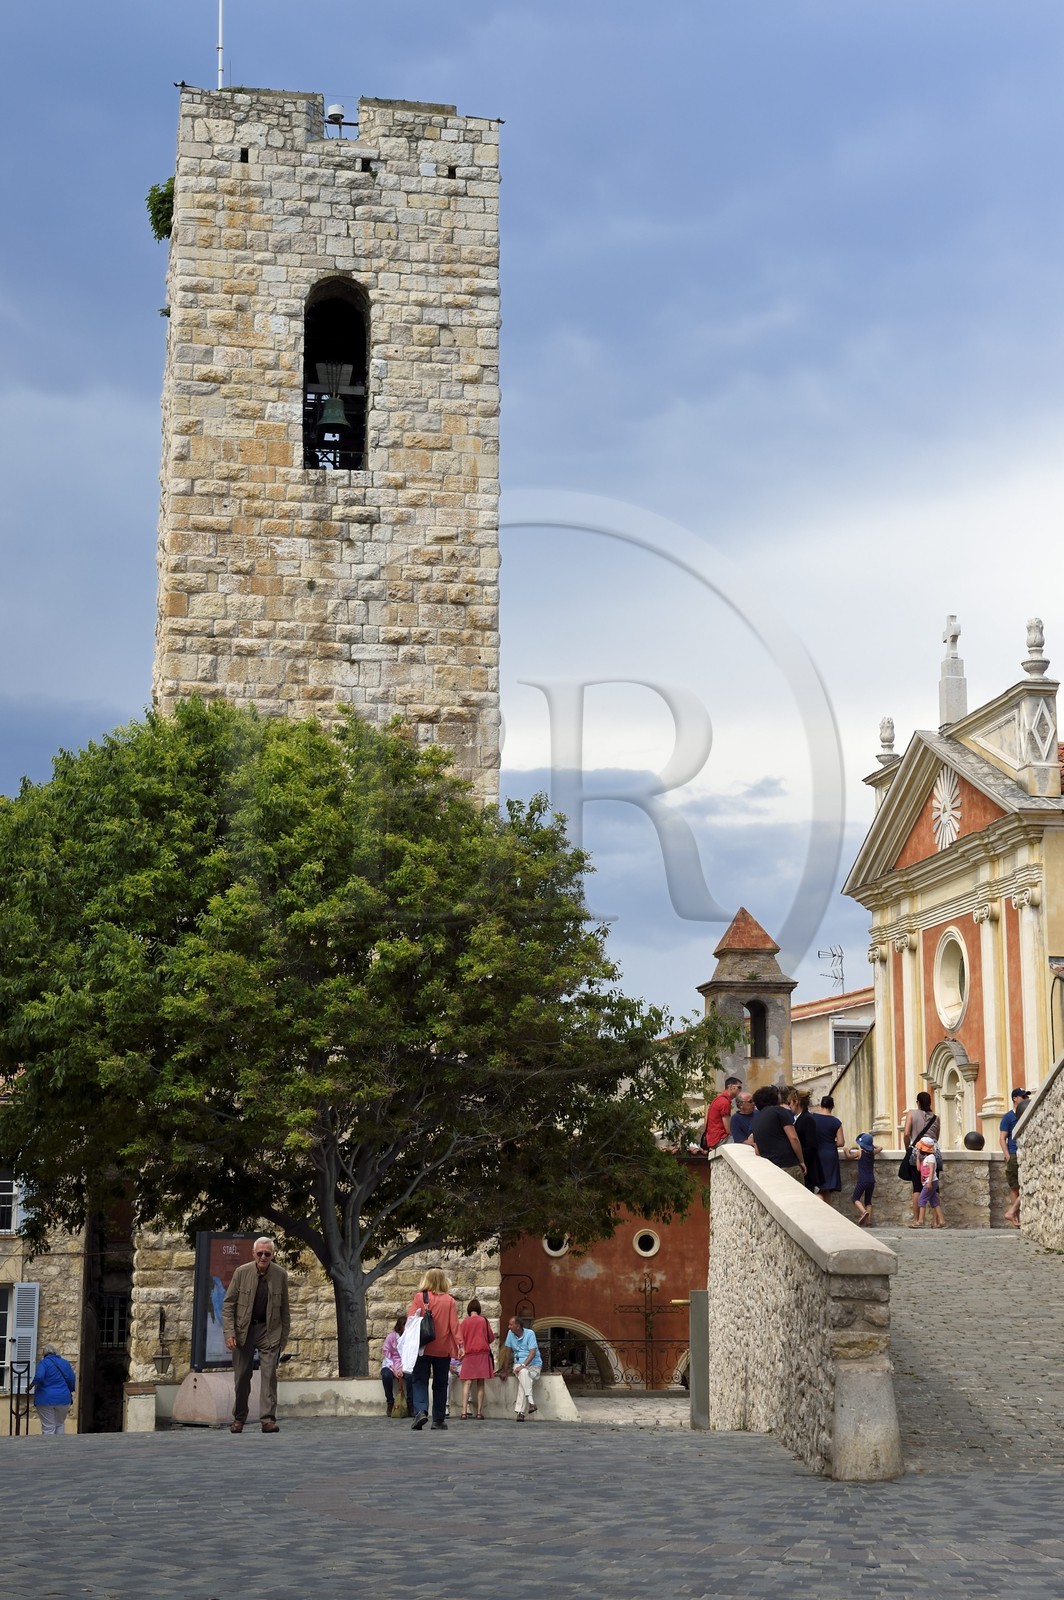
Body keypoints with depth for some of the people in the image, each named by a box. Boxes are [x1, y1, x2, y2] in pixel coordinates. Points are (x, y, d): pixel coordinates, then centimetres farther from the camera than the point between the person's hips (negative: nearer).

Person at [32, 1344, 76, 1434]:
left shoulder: (43, 1363, -5)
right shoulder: (65, 1363, 8)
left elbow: (39, 1377, -24)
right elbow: (72, 1380, 8)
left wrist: (32, 1385, -8)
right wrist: (70, 1393, 22)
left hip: (45, 1400, -4)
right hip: (63, 1399, 4)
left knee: (48, 1428, 0)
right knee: (60, 1424, 20)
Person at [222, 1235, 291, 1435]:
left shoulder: (280, 1275, -4)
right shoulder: (241, 1272, -7)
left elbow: (284, 1308, 5)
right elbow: (228, 1304, -4)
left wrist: (285, 1336, 5)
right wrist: (229, 1333, -12)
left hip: (269, 1330, 0)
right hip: (243, 1330, 0)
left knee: (269, 1373, -9)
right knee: (241, 1376, 7)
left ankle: (268, 1419, -8)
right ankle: (239, 1418, 21)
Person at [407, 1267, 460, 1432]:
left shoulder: (419, 1298, -4)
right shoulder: (449, 1300, -2)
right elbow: (454, 1324, -3)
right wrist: (458, 1344, -1)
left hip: (423, 1348, -1)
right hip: (443, 1349, 1)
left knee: (419, 1381, 1)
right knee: (440, 1384, 12)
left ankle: (420, 1411, -21)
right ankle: (438, 1419, 14)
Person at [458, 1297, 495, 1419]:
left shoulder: (465, 1321, 2)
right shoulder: (484, 1320, 2)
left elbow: (460, 1339, 3)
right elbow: (491, 1338, 8)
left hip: (469, 1354, 0)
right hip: (482, 1353, 0)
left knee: (467, 1383, -3)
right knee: (480, 1384, 4)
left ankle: (464, 1411, -14)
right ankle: (479, 1412, 0)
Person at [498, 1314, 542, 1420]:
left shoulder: (530, 1334, -11)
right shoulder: (510, 1334, 3)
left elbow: (532, 1353, -19)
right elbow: (507, 1351, 8)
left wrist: (523, 1365, -29)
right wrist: (505, 1370, 6)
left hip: (534, 1365, -3)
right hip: (518, 1364, 3)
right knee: (523, 1373, -35)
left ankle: (519, 1412, -35)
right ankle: (530, 1402, -43)